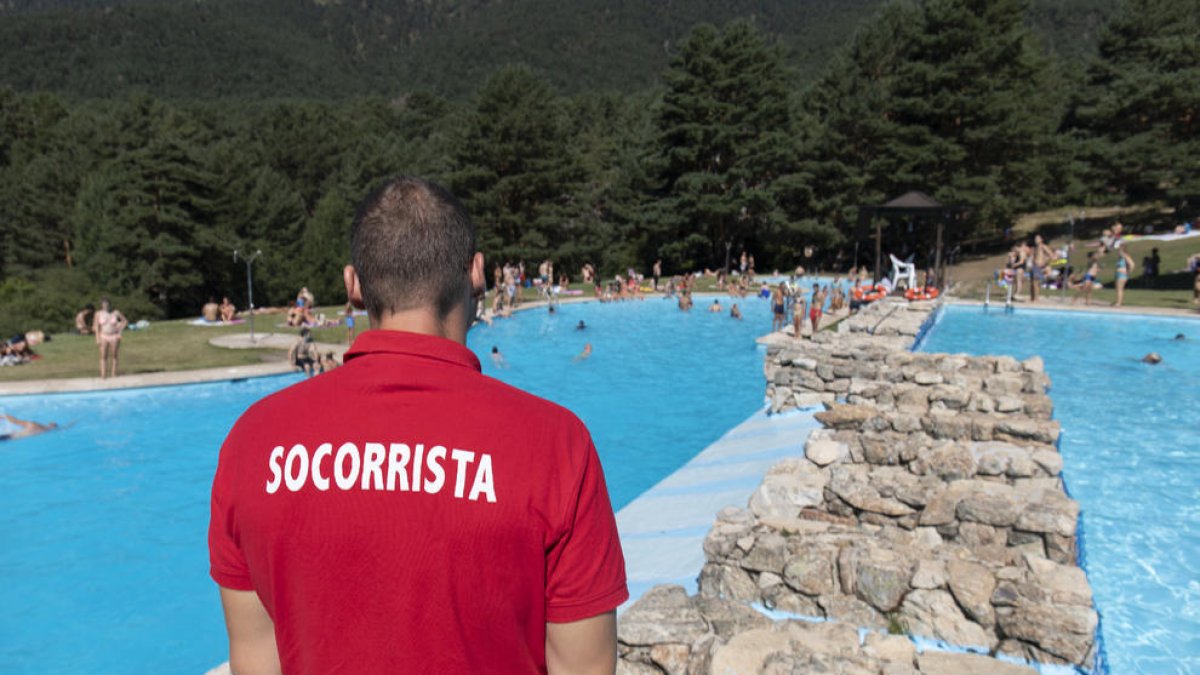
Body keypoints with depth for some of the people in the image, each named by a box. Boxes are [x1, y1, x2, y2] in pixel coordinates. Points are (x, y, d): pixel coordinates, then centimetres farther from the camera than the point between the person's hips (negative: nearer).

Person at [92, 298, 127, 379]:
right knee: (103, 356, -1)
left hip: (114, 337, 0)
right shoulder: (98, 314, -6)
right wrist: (97, 338, -5)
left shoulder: (116, 313, -7)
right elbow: (96, 327, -1)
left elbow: (125, 321, 5)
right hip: (104, 337, 0)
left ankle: (113, 374, 10)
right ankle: (103, 375, -3)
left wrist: (119, 331, -3)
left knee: (114, 356, 5)